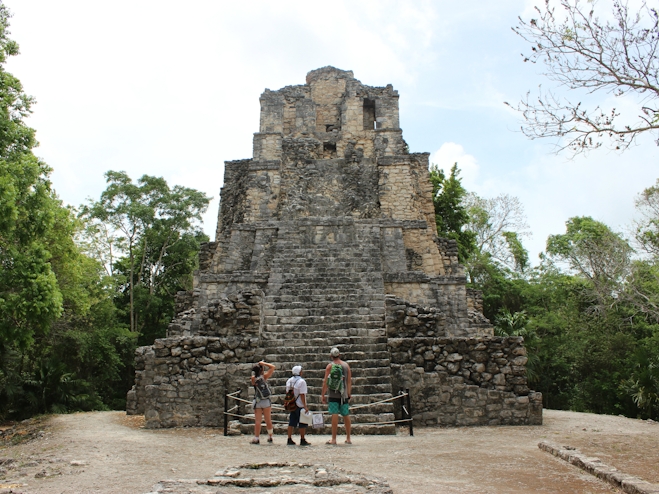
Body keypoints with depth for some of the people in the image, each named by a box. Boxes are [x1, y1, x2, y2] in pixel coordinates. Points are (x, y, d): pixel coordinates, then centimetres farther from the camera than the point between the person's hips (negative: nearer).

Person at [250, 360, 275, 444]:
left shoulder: (253, 379, -3)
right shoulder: (264, 377, -8)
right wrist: (263, 363, 0)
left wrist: (259, 365, 10)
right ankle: (270, 436, 20)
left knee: (257, 421, 1)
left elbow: (254, 373, 19)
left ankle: (256, 438, -1)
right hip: (266, 401, -1)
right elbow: (272, 367, -3)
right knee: (268, 420, 10)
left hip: (257, 402, 1)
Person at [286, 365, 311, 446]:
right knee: (303, 424, 3)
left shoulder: (289, 381, 7)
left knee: (291, 423, 11)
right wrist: (305, 406, -15)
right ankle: (302, 441, 6)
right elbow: (302, 395, -18)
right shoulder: (301, 381, -16)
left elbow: (287, 393, 12)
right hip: (300, 406, -7)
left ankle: (289, 440, 12)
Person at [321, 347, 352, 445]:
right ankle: (348, 439, 17)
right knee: (346, 415, 10)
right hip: (344, 394, 4)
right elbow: (349, 381, 8)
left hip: (334, 394, -3)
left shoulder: (330, 366, -3)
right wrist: (349, 393, 17)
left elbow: (325, 381, -6)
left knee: (334, 415, -4)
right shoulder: (346, 365, 7)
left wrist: (323, 395, -1)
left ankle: (334, 439, -4)